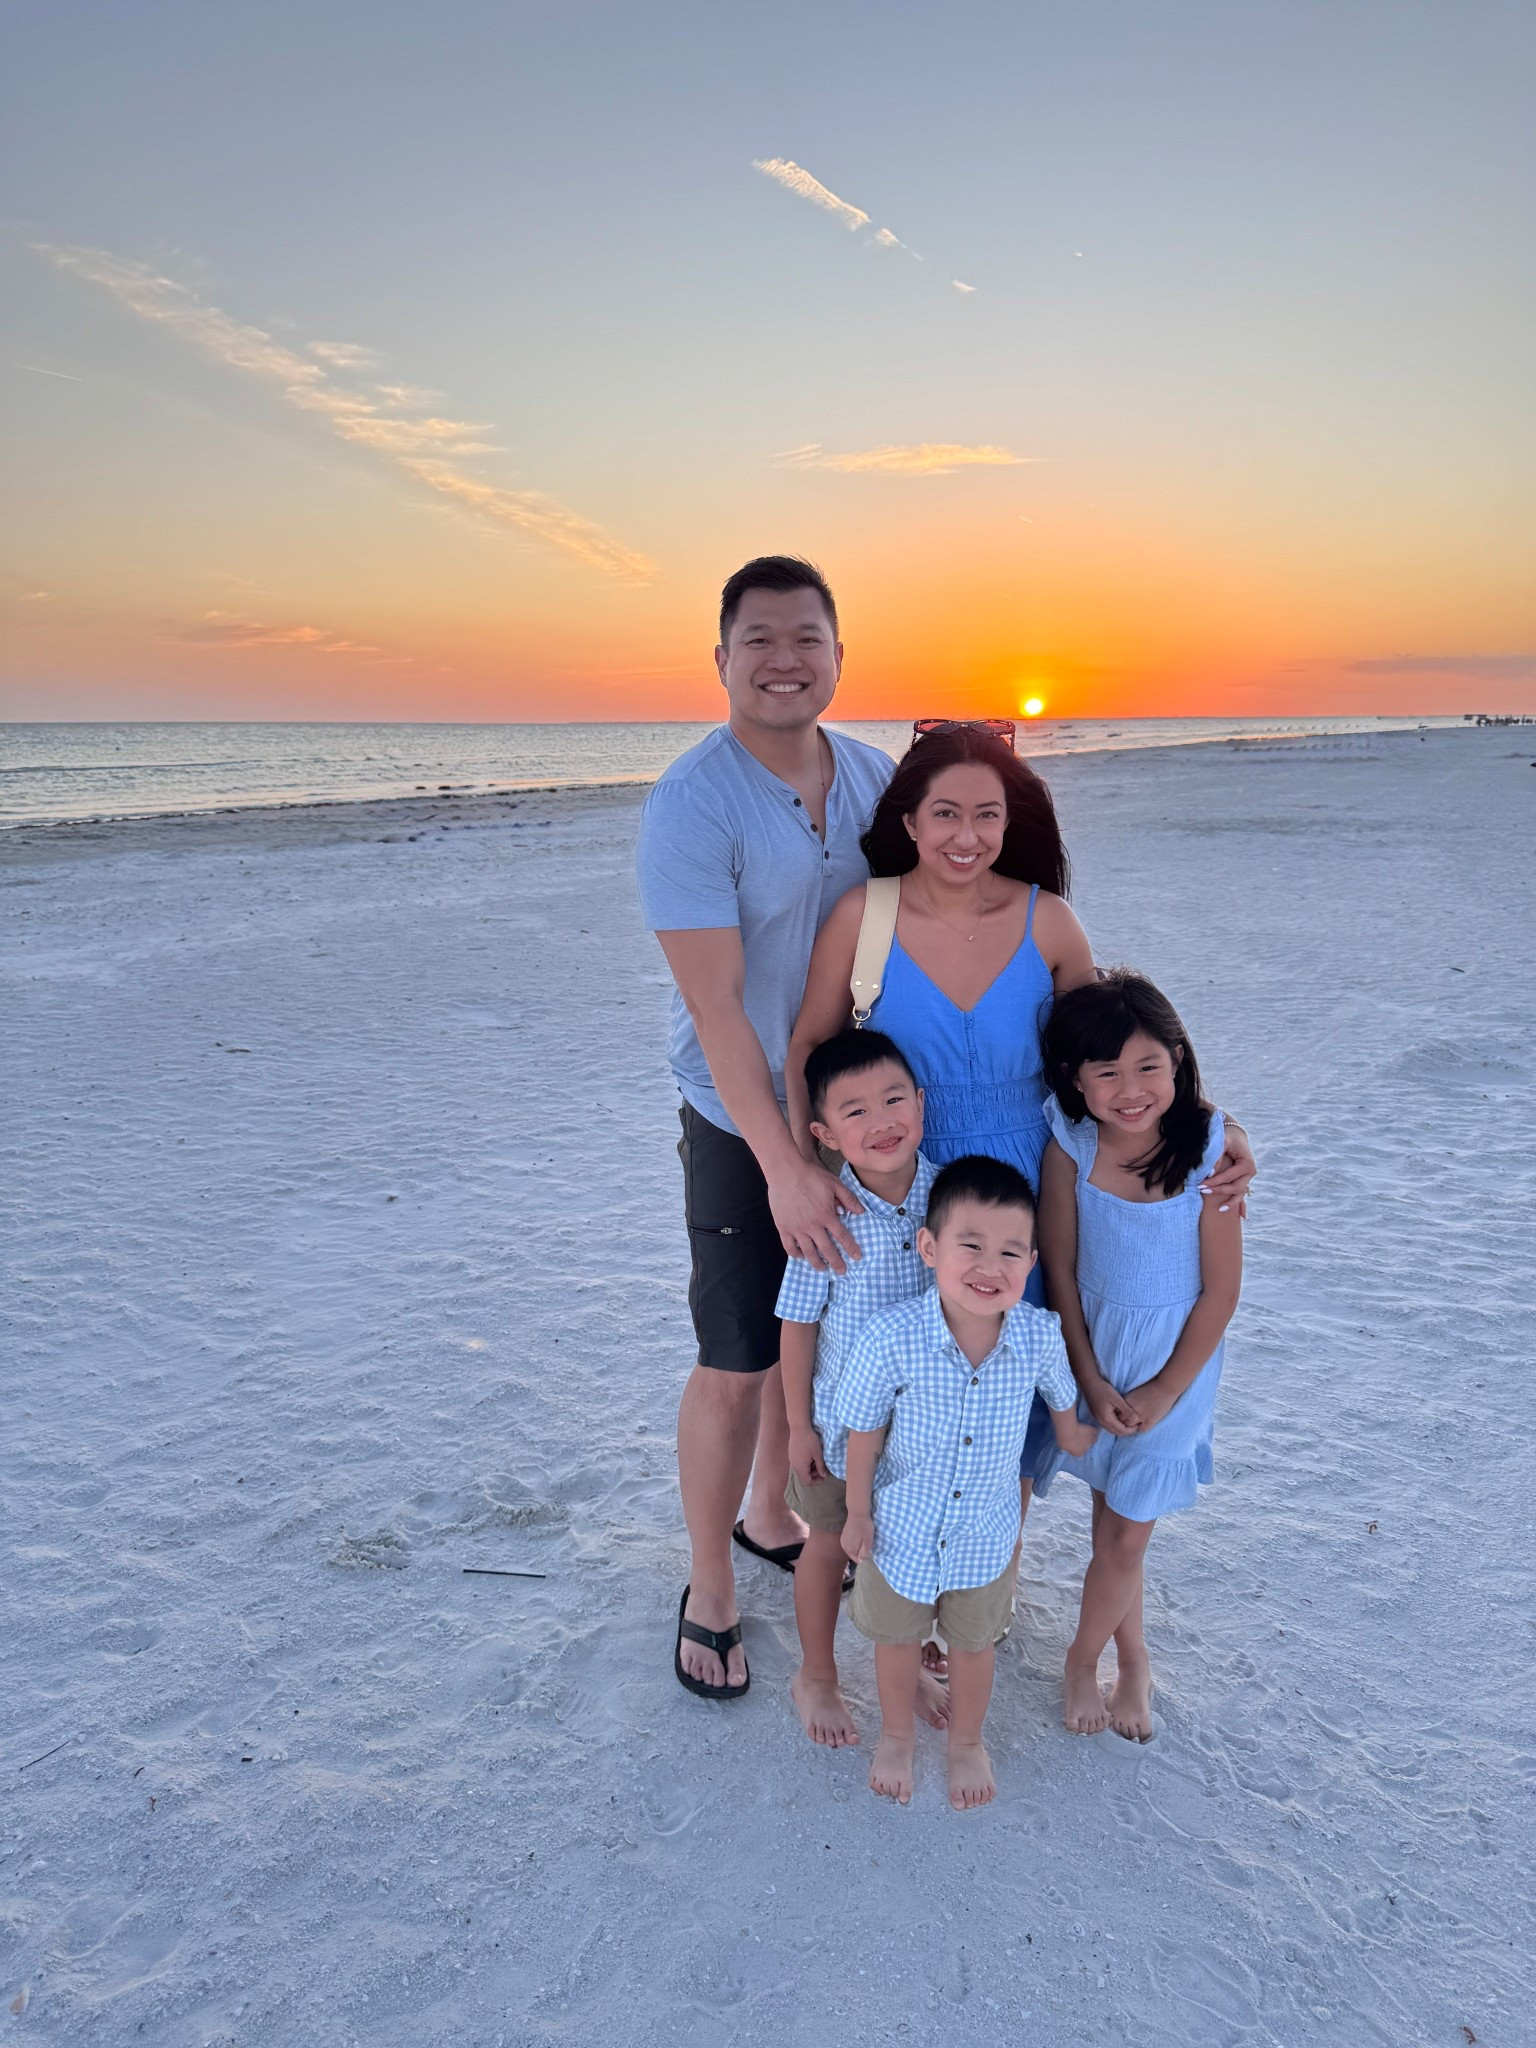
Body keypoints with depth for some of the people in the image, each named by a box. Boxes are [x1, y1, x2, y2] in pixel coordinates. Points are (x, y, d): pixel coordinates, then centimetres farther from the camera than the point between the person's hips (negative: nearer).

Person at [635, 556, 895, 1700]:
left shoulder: (875, 778, 1)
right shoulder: (691, 805, -18)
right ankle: (711, 1593, 28)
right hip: (746, 1129, -5)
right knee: (735, 1368, 5)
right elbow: (716, 1004, -22)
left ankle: (774, 1518, 44)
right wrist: (784, 1165, -24)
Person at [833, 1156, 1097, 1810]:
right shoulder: (891, 1337, -33)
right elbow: (865, 1430, -16)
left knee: (974, 1643, 27)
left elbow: (1060, 1393, -1)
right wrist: (858, 1511, -5)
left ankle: (967, 1742, 57)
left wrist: (1071, 1432, 17)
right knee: (897, 1639, 25)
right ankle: (895, 1737, 56)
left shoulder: (1040, 1335, -26)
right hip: (902, 1527, -1)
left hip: (986, 1534, 1)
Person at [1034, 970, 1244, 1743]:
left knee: (1125, 1535, 9)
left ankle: (1083, 1659, 37)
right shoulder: (1071, 1146, -16)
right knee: (1113, 1525, 17)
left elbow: (1220, 1289, -13)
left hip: (1174, 1364, -1)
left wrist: (1163, 1392, -9)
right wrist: (1090, 1379, -6)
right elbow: (1060, 1268, -7)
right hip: (1091, 1350, 2)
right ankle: (1134, 1662, 43)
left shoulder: (1210, 1149, -20)